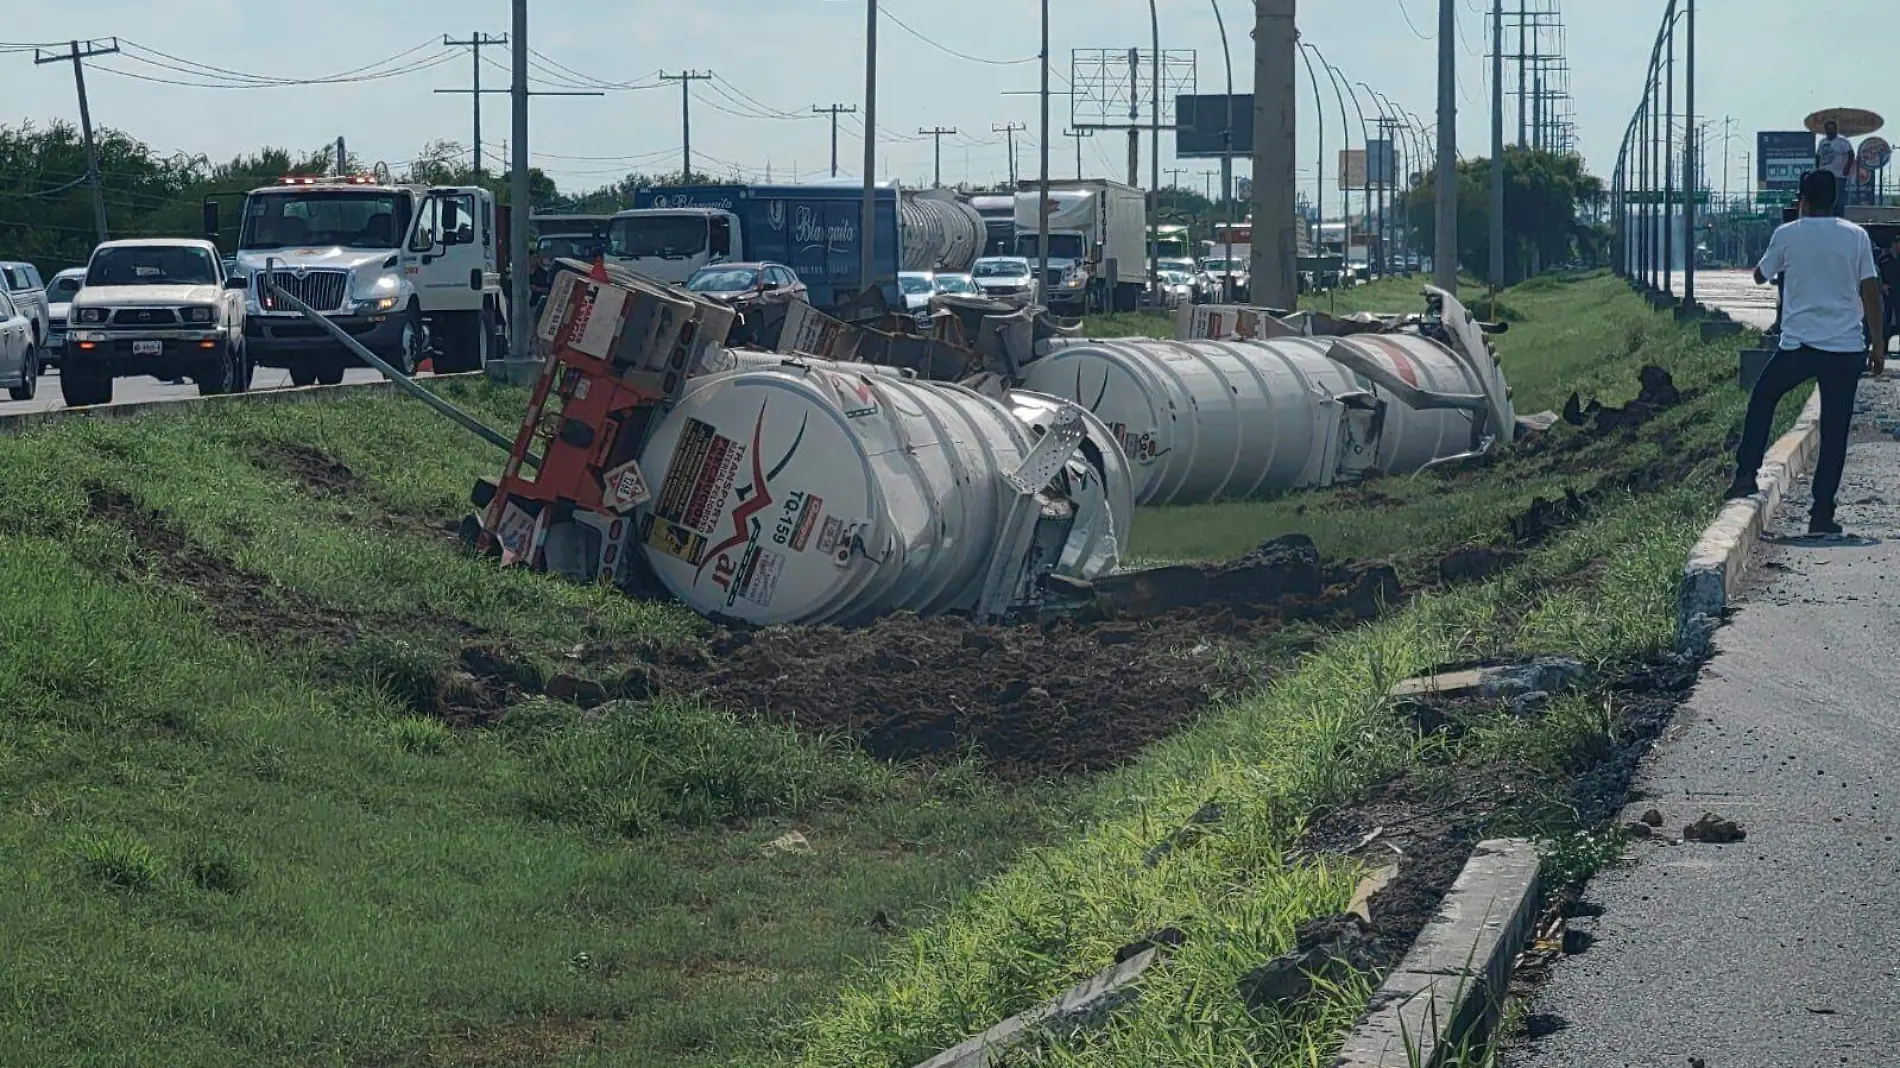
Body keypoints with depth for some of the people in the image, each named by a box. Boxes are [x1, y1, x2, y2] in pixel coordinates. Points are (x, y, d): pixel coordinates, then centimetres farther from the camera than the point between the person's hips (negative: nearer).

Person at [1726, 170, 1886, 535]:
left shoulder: (1787, 235, -1)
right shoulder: (1856, 237, 0)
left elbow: (1760, 275, 16)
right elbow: (1871, 293, -1)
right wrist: (1879, 347, 5)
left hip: (1798, 344, 0)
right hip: (1847, 348, 0)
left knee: (1762, 399, 24)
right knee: (1835, 429, 4)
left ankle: (1746, 474, 17)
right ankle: (1822, 512, 1)